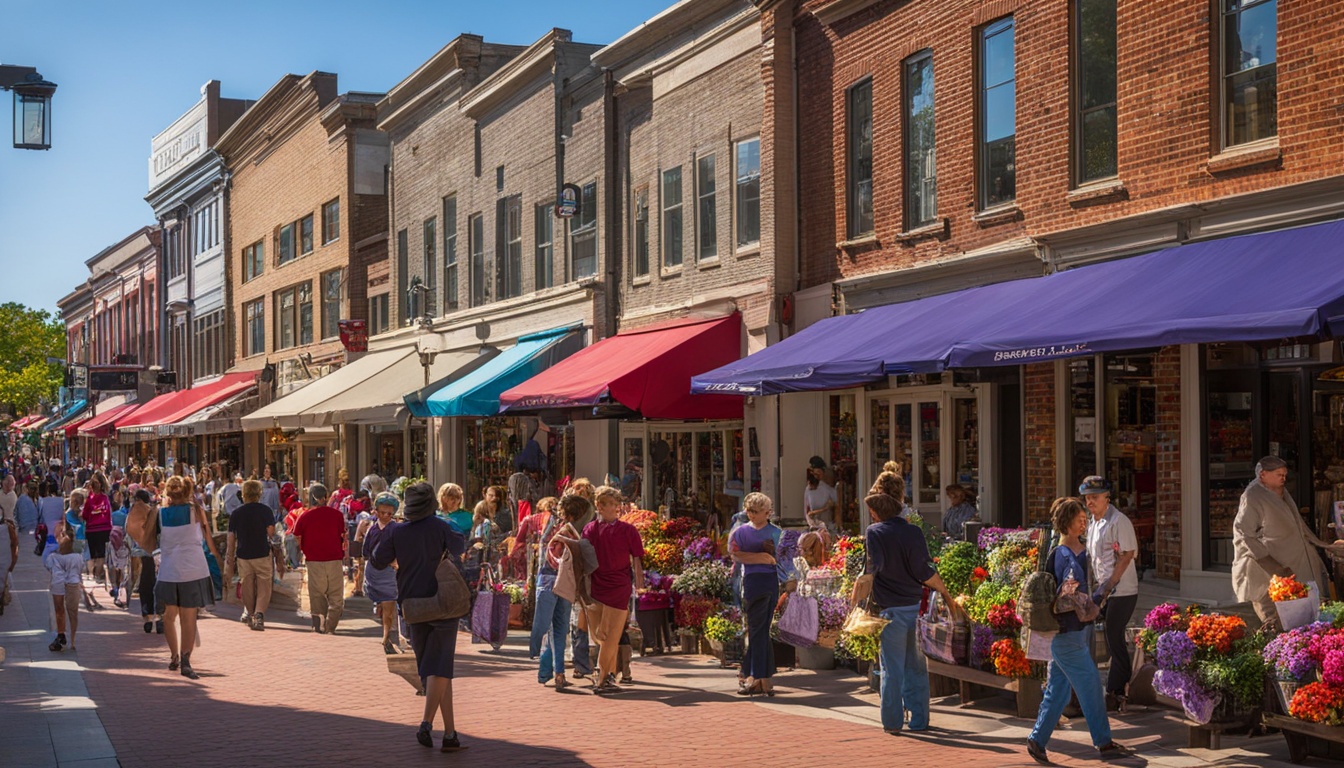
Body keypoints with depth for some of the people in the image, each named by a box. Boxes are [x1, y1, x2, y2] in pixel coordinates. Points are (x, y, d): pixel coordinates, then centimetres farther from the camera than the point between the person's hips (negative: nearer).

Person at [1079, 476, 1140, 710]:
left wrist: (1109, 584, -19)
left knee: (1114, 639, -5)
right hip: (1103, 588, 8)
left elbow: (1128, 555, -17)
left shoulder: (1118, 521, -14)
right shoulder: (1092, 521, 12)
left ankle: (1115, 693, 4)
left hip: (1122, 590, -8)